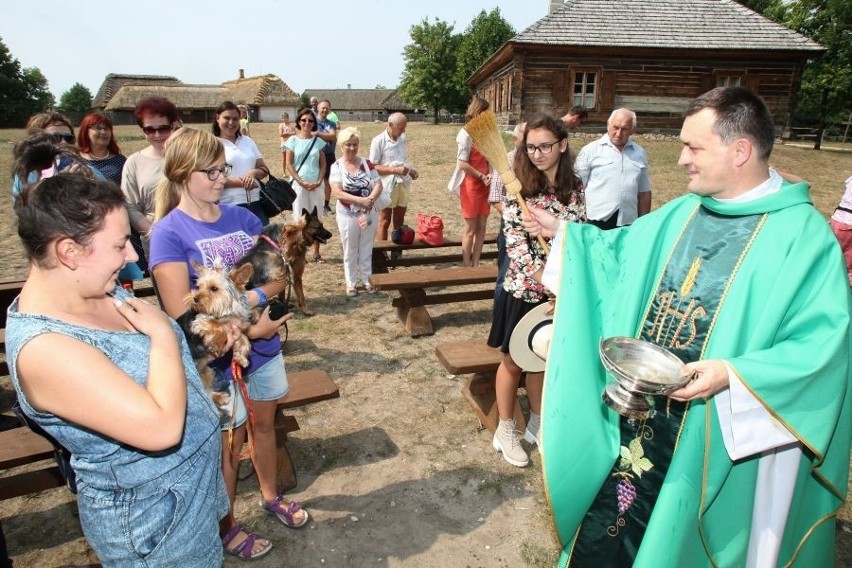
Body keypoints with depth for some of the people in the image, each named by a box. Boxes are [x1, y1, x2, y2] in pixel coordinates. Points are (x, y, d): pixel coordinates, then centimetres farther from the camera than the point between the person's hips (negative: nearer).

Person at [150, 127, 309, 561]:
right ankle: (226, 528, 39)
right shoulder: (168, 232, -16)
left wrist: (251, 299, -24)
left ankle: (271, 496, 48)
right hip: (218, 355, -5)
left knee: (264, 423, 22)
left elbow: (278, 272, -5)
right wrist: (248, 328, -23)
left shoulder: (241, 216, -1)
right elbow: (181, 312, -22)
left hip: (264, 344, 5)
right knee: (230, 440, 13)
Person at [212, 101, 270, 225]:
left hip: (256, 202, 5)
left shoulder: (247, 141, 14)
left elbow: (265, 169, 14)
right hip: (229, 205, -5)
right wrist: (241, 182, -18)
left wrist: (253, 172, -9)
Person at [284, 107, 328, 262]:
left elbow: (323, 164, 7)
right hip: (298, 184, -2)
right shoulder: (293, 140, 0)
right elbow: (288, 165, -3)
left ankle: (316, 253, 13)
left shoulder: (318, 141, 7)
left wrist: (319, 181, -7)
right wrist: (301, 182, -11)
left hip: (316, 185, 2)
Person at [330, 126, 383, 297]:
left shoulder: (367, 163, 0)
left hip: (369, 214, 2)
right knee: (350, 251, 10)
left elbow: (378, 185, -4)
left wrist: (371, 199, -24)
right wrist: (361, 200, -25)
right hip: (348, 216, -2)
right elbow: (337, 193, -18)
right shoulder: (336, 166, -8)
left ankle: (367, 280, 28)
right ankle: (351, 283, 24)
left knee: (367, 249, 13)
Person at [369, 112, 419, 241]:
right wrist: (395, 170, -21)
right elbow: (373, 167, -13)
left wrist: (411, 170, 1)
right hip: (387, 186, -6)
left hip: (403, 184, 6)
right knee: (384, 222, 3)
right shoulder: (378, 141, -11)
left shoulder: (402, 139, 8)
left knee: (399, 221, 14)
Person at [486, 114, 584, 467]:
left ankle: (537, 425, 36)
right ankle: (505, 431, 28)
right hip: (524, 289, -4)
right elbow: (515, 243, -18)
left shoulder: (575, 188, 2)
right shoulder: (519, 189, -12)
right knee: (514, 361, 11)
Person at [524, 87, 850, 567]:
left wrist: (734, 373, -28)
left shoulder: (803, 234, -14)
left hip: (717, 432, -6)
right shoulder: (682, 214, 7)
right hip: (643, 409, 6)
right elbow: (619, 251, 20)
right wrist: (563, 231, 15)